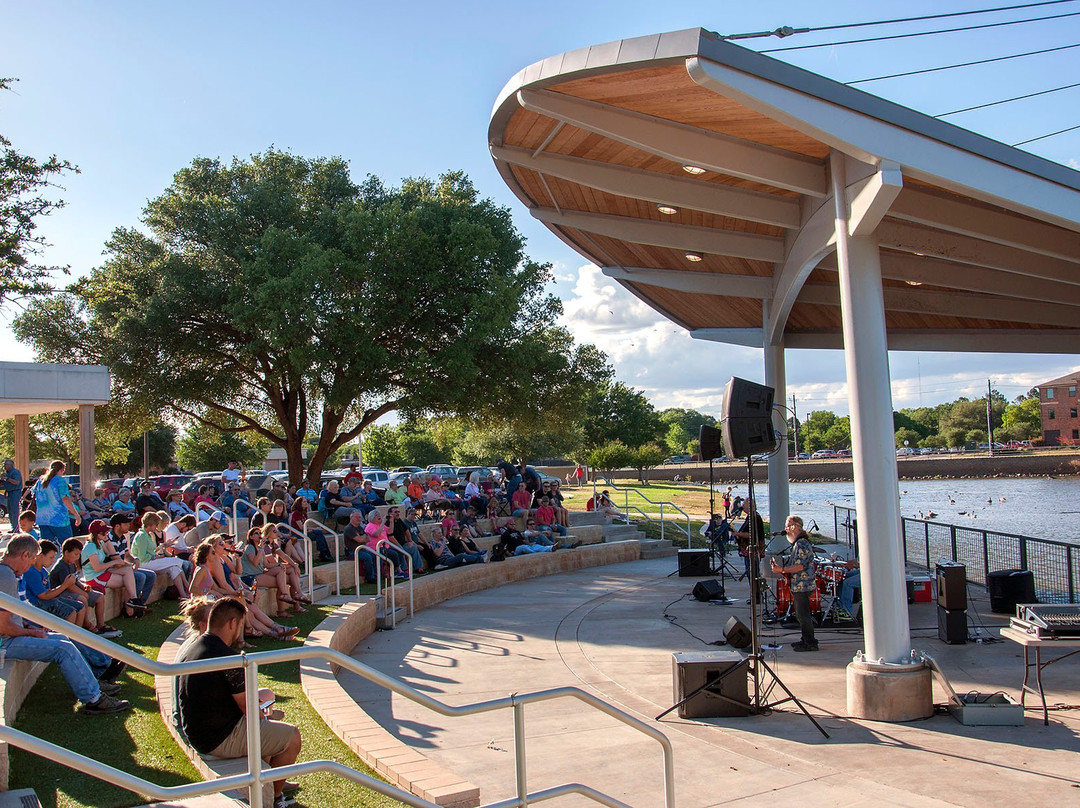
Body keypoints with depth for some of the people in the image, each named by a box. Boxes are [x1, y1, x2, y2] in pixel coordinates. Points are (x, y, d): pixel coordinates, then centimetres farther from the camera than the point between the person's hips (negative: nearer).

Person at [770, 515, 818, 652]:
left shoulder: (802, 544, -17)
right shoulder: (797, 543, 17)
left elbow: (800, 566, -24)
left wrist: (782, 570, -23)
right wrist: (780, 566, 13)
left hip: (803, 585, -11)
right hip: (798, 585, 11)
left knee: (803, 615, -6)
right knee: (800, 615, 16)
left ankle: (810, 643, 0)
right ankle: (806, 640, 25)